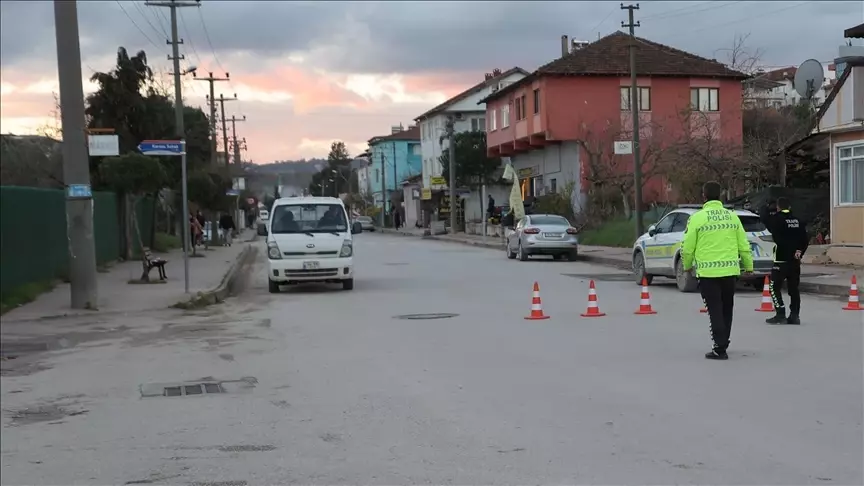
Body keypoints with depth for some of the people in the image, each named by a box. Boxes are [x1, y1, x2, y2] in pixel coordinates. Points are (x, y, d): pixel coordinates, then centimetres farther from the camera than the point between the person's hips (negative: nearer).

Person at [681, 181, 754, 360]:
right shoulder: (732, 216, 4)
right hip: (730, 270, 4)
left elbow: (688, 247, -5)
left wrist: (687, 265, 13)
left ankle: (720, 349, -2)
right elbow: (743, 245, 7)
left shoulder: (697, 218, -7)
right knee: (727, 310, 17)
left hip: (708, 272, -4)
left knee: (715, 311, 2)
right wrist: (748, 265, 21)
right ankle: (722, 344, 30)